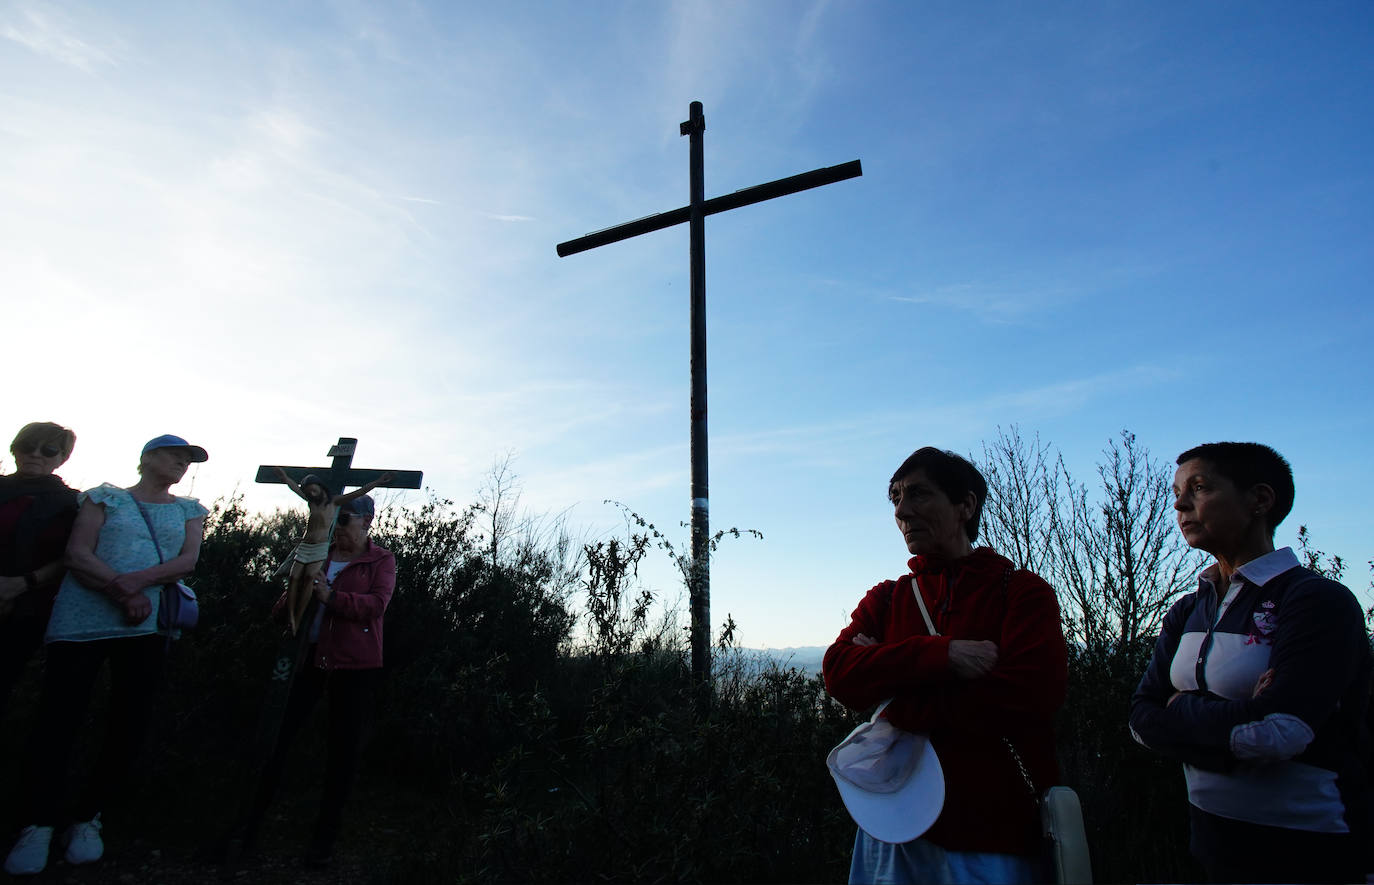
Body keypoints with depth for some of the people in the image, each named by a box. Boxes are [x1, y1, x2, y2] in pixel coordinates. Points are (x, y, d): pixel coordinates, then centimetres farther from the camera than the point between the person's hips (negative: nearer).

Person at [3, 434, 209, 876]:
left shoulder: (188, 511, 15)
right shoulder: (105, 497, 9)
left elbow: (187, 561, 1)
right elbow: (77, 555, -3)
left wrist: (135, 581, -16)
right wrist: (122, 592, -17)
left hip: (147, 626, 2)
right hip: (80, 621, -2)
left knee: (129, 725, 0)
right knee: (58, 720, -2)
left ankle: (88, 818, 17)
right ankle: (41, 823, 13)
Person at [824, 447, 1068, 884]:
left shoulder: (1023, 591, -3)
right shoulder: (885, 599, 7)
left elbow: (1031, 691, -19)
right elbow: (839, 673, -8)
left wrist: (890, 675, -14)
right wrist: (942, 654, -22)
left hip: (993, 832, -3)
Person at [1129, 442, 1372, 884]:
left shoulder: (1320, 601, -16)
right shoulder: (1187, 612, 3)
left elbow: (1279, 730, -27)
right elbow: (1142, 717, -4)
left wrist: (1184, 707, -12)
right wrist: (1235, 720, -18)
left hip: (1304, 849, -5)